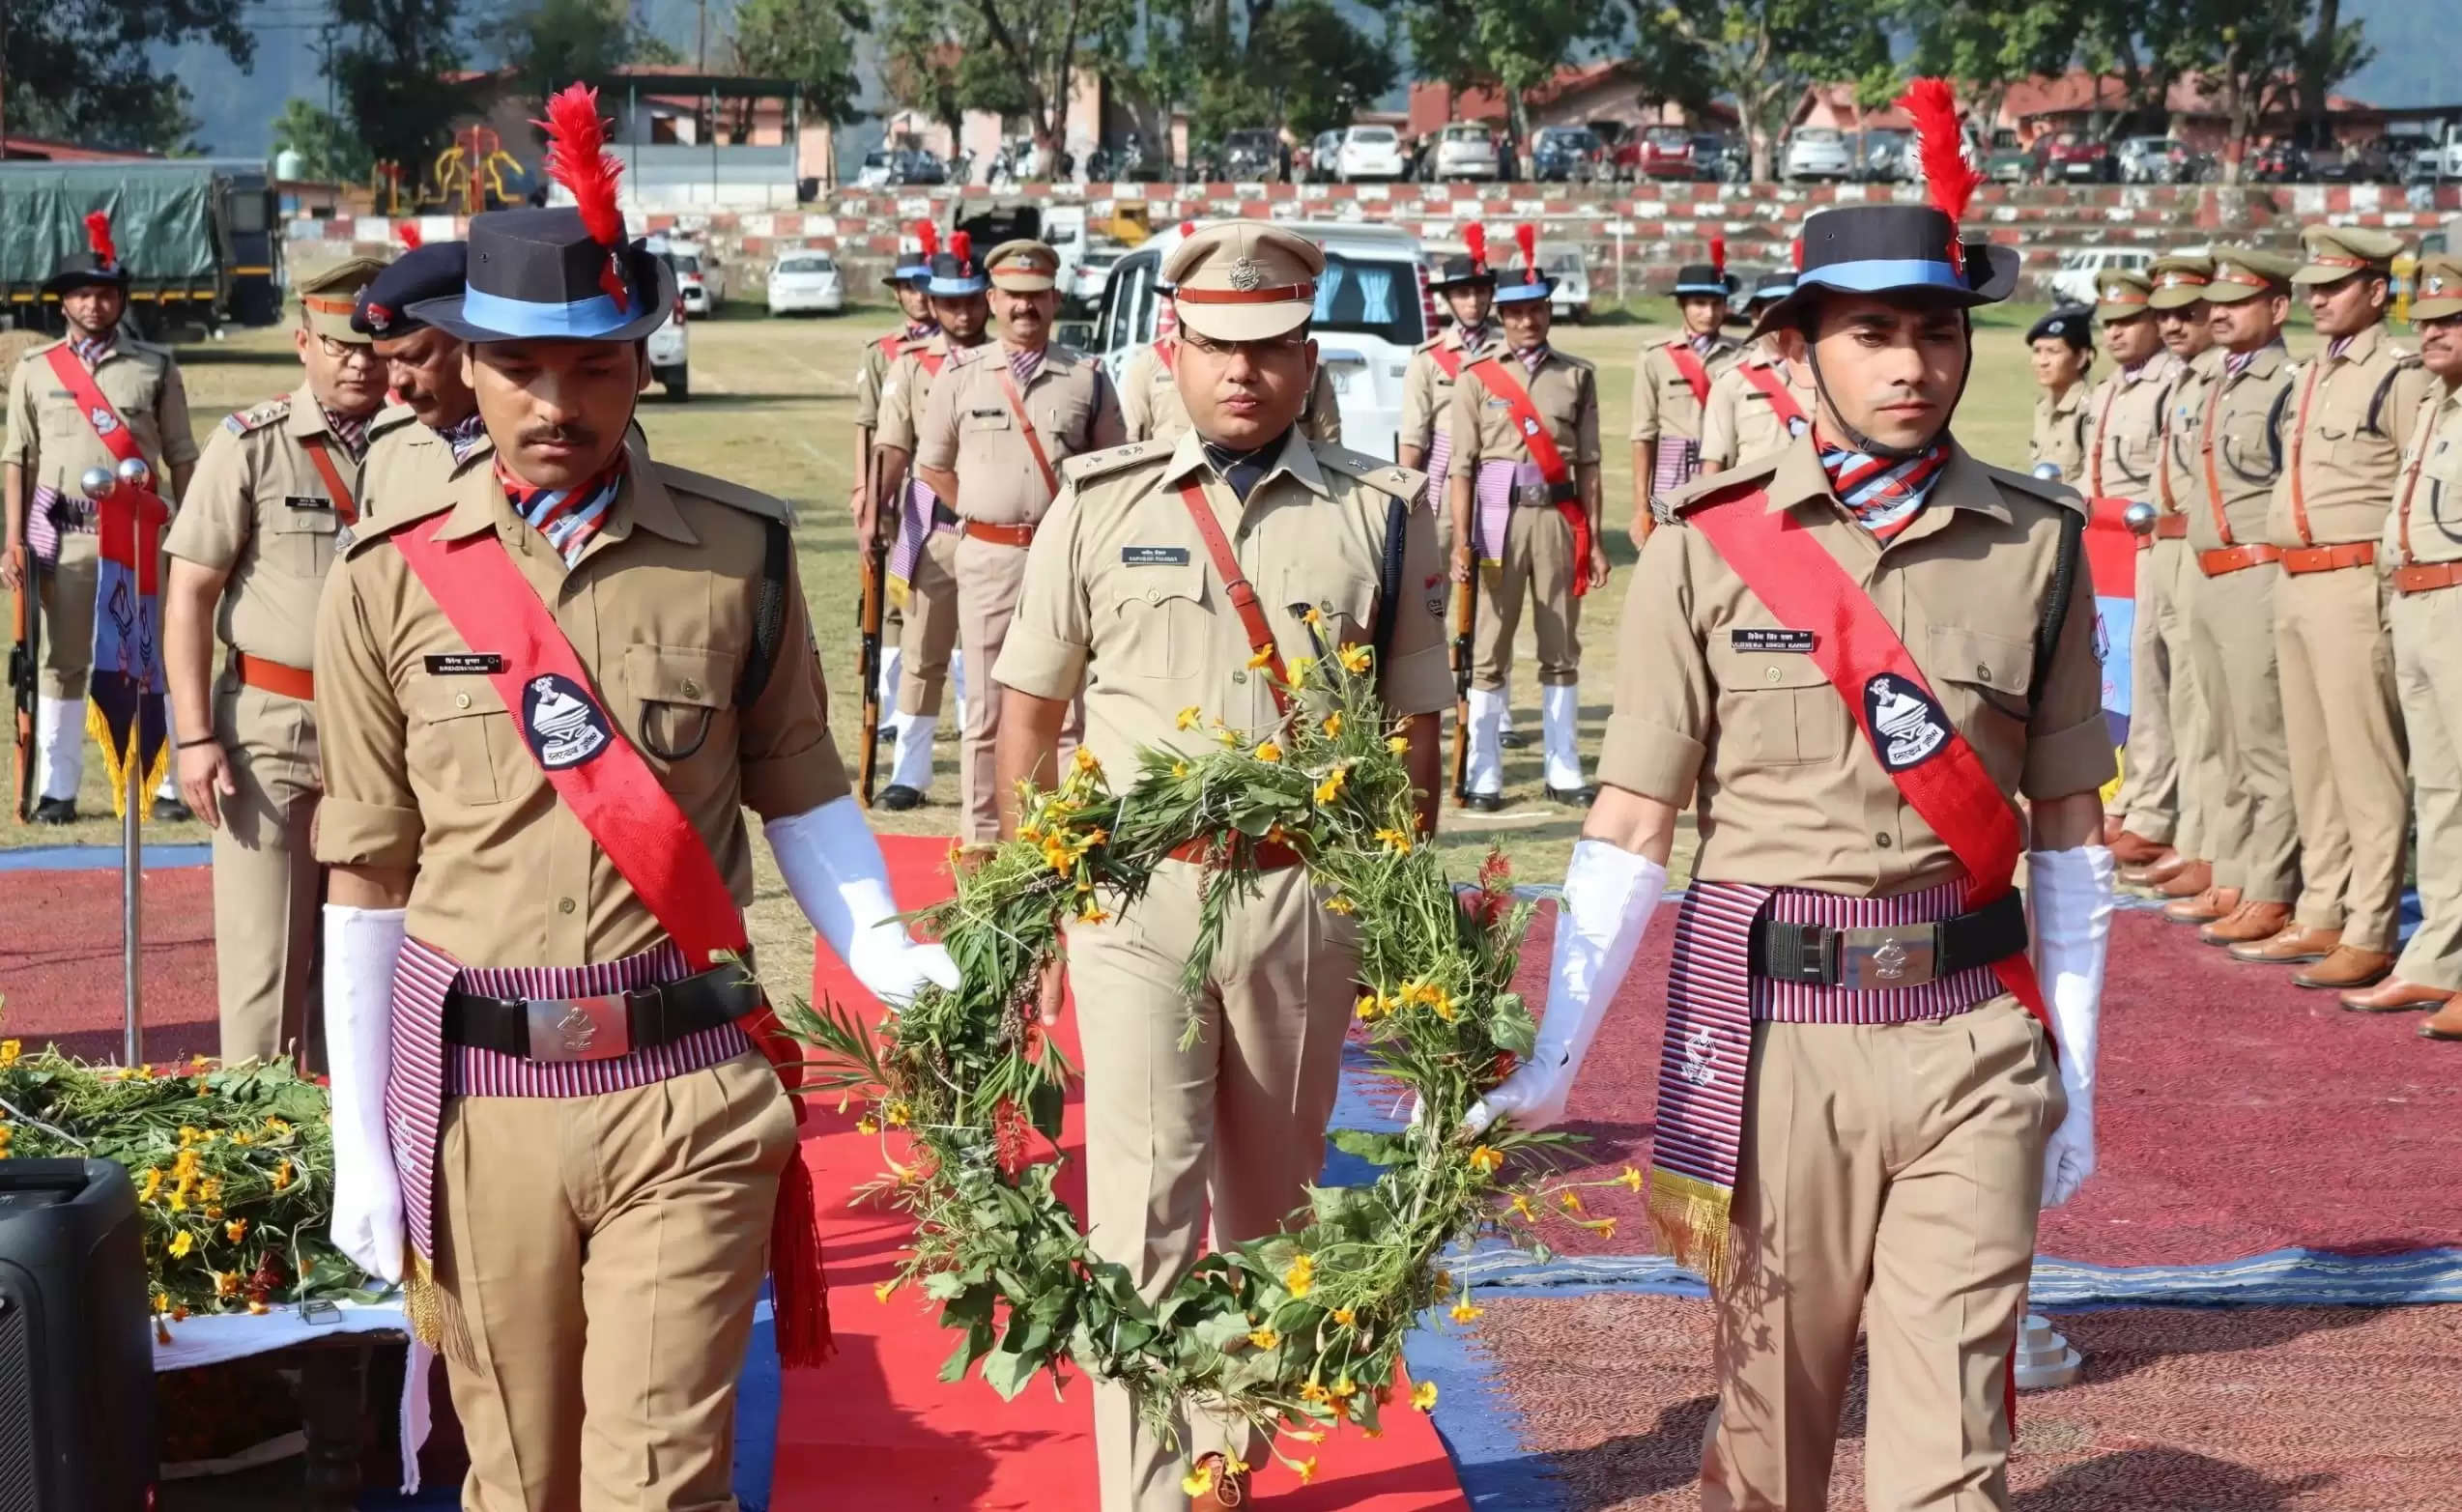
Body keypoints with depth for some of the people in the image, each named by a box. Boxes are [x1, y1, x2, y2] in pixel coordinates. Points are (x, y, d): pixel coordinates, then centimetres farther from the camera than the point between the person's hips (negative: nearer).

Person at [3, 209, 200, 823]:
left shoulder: (155, 367, 7)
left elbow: (181, 456, 7)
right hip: (64, 535, 1)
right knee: (63, 661, 4)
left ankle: (174, 785, 6)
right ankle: (57, 790, 10)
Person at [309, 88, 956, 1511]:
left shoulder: (739, 553, 0)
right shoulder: (391, 578, -1)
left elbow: (800, 786, 10)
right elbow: (370, 879, 4)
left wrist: (881, 950, -7)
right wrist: (362, 1147, 3)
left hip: (689, 1099, -1)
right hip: (478, 1106, 1)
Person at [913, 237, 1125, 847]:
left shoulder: (1087, 377, 5)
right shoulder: (960, 374, 5)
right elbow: (932, 466, 13)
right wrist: (986, 514, 9)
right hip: (987, 557, 0)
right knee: (987, 709, 4)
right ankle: (981, 838, 11)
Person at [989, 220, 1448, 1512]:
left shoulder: (1381, 513, 4)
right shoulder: (1102, 505, 4)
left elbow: (1413, 727, 8)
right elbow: (1032, 708, 9)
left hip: (1309, 897, 2)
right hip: (1134, 890, -1)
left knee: (1266, 1206, 14)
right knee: (1145, 1205, -9)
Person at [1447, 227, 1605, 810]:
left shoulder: (1577, 377, 8)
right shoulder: (1476, 378, 2)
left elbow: (1588, 463, 8)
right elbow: (1462, 466, -1)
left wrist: (1594, 538, 5)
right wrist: (1461, 541, -9)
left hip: (1559, 518, 2)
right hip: (1499, 516, -2)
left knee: (1562, 648, 7)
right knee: (1489, 649, -1)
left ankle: (1565, 771, 14)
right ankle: (1484, 777, 4)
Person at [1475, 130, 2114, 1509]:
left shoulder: (2040, 546, 4)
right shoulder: (1708, 552, -1)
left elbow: (2068, 826, 9)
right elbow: (1632, 825, -1)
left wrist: (2077, 1075, 8)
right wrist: (1556, 1058, -8)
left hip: (1974, 1041, 1)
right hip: (1773, 1033, -1)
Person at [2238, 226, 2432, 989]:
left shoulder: (2401, 377, -9)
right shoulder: (2310, 377, 16)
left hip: (2356, 583, -9)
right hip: (2293, 582, 9)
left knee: (2366, 765, -5)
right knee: (2311, 761, 14)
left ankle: (2368, 937, -2)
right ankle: (2320, 917, 23)